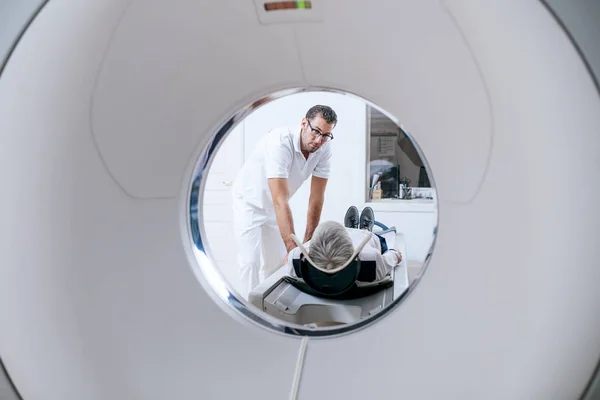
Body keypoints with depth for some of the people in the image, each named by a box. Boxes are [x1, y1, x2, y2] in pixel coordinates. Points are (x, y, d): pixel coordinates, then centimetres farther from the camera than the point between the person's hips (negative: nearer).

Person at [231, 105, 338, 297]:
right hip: (250, 202, -5)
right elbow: (280, 201, -43)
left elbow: (316, 199, -16)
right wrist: (293, 250, -46)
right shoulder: (280, 142, -37)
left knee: (276, 261, 8)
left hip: (273, 206, 6)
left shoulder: (324, 149, -19)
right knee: (251, 261, -12)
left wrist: (307, 242, -17)